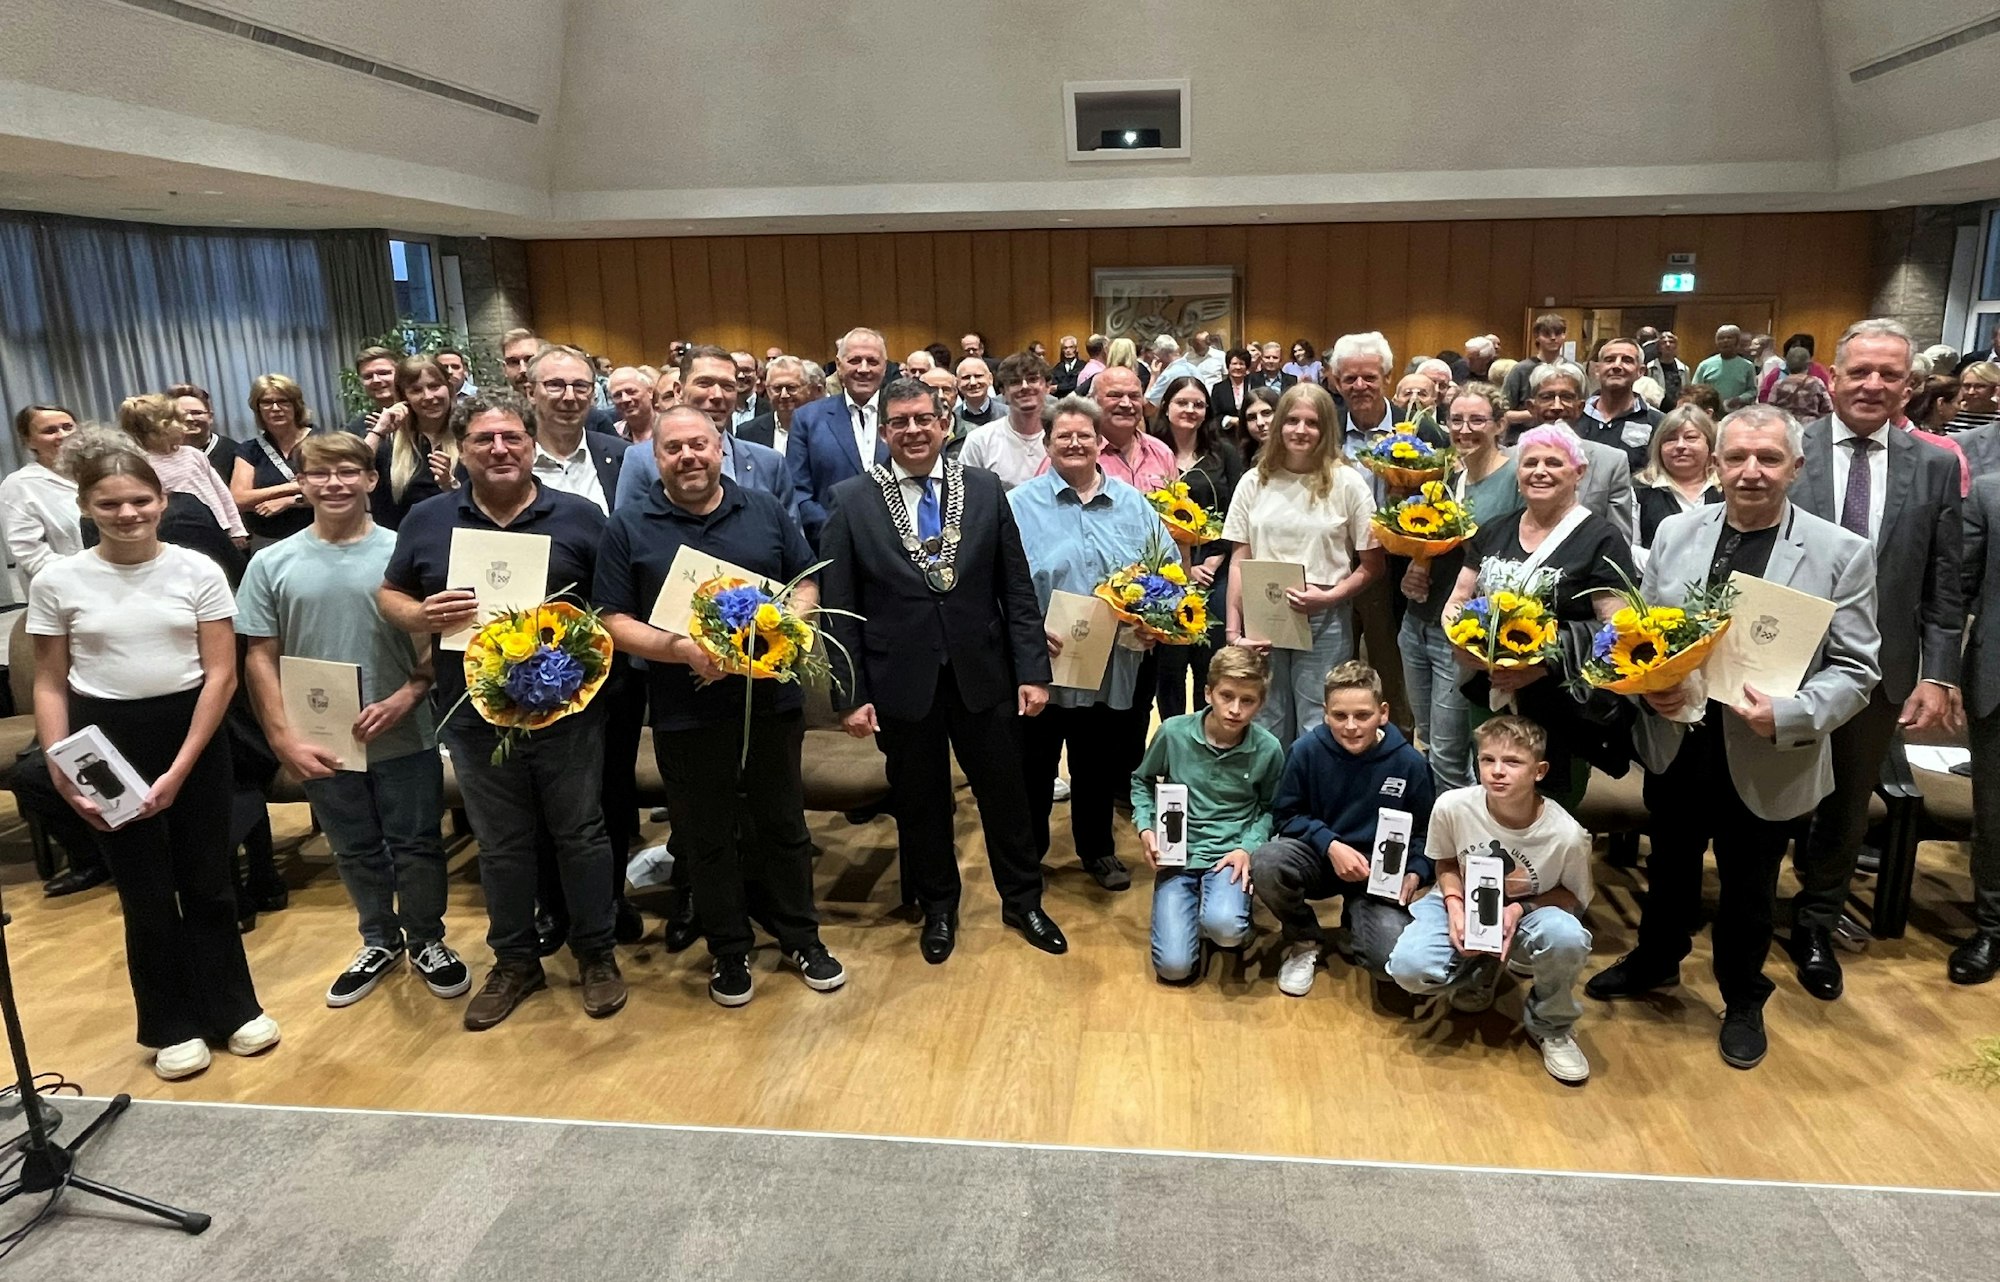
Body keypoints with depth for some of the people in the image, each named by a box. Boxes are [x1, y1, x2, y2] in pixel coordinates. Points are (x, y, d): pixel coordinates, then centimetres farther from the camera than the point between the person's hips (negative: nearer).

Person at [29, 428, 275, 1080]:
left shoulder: (197, 572, -5)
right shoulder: (57, 582, -2)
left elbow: (221, 674, -6)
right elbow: (50, 686, 3)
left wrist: (179, 769, -10)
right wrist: (62, 772, -7)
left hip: (193, 733, 0)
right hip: (106, 742, 0)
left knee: (208, 880, 9)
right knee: (145, 891, 9)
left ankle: (233, 1007, 26)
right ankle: (174, 1026, 24)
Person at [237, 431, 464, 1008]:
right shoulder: (273, 564, 0)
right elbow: (261, 657, 1)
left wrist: (406, 698, -17)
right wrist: (284, 738, -6)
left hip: (405, 739, -2)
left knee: (417, 847, 10)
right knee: (356, 852, 17)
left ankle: (427, 940, 31)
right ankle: (380, 941, 37)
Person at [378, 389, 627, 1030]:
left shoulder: (580, 517, -2)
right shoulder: (427, 520, 4)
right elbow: (389, 595, 10)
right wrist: (422, 616, -12)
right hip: (476, 717, 2)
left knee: (580, 834, 9)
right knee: (500, 845, 14)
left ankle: (597, 954, 26)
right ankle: (515, 961, 31)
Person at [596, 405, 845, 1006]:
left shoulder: (765, 509, 4)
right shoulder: (629, 526, -2)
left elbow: (806, 583, 7)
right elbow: (615, 622, -4)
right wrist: (679, 648, -20)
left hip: (771, 700, 2)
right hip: (686, 711, -1)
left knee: (783, 824, 14)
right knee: (707, 839, 12)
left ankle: (801, 938, 32)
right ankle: (729, 953, 29)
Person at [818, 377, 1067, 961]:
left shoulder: (984, 489, 0)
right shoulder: (852, 500, -4)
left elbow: (1017, 588, 1)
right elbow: (839, 606, -4)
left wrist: (1032, 669, -3)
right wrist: (850, 694, -7)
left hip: (982, 673, 1)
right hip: (901, 679, -1)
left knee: (1004, 792, 13)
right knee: (919, 800, 14)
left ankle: (1022, 901, 34)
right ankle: (937, 909, 36)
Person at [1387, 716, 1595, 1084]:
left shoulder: (1566, 834, -25)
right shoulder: (1452, 806, -22)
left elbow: (1573, 897, -6)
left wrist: (1521, 909, -24)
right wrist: (1454, 905, -20)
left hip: (1527, 915, -1)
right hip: (1463, 904, 1)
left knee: (1567, 937, -37)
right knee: (1408, 968, -27)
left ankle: (1550, 1026, -3)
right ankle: (1478, 972, 11)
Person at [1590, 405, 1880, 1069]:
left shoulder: (1841, 553, -10)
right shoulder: (1676, 532, -1)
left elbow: (1856, 668, -9)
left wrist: (1787, 715, -25)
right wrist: (1648, 687, -14)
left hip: (1767, 763, -2)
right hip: (1676, 747, 3)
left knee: (1749, 891, 16)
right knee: (1670, 867, 23)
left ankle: (1743, 1000, 41)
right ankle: (1656, 960, 49)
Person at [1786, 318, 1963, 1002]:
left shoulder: (1935, 466, 1)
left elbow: (1943, 586, 1)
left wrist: (1937, 676, -5)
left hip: (1881, 670, 2)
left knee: (1847, 807, 16)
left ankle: (1815, 925, 35)